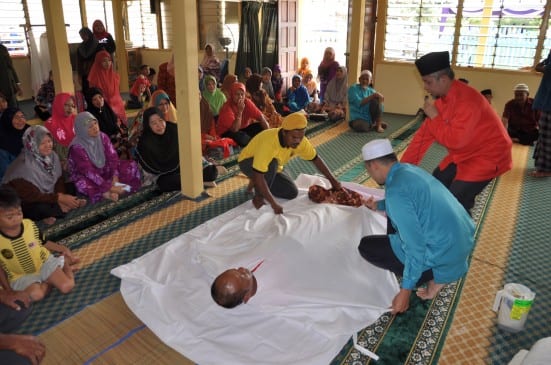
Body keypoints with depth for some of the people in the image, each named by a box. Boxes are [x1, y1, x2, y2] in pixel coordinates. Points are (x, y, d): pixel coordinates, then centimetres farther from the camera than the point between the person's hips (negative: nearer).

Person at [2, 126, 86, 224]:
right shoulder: (24, 167, -26)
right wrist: (60, 198, -28)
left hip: (46, 196, 7)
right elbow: (32, 196, -25)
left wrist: (60, 195, -21)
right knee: (42, 207, -35)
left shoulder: (52, 155, -7)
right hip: (25, 205, -7)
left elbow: (60, 180, -1)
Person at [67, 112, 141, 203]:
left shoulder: (102, 137, -8)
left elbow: (112, 157, -13)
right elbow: (88, 171, -30)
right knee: (82, 184, -40)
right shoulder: (76, 147, -24)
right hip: (87, 176, -5)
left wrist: (115, 177, -30)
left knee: (131, 165, -11)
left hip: (104, 170, 6)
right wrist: (109, 187, -35)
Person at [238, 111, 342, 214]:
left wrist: (333, 180, -6)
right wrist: (274, 204, -43)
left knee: (292, 193, -10)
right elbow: (258, 177, -42)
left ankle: (257, 185, 12)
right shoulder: (268, 142, -41)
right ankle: (258, 197, -15)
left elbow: (316, 159, -4)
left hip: (270, 170, 6)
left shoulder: (300, 141, -21)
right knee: (271, 163, -36)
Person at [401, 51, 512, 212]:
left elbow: (455, 141, -33)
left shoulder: (467, 100, -29)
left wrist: (434, 116, -23)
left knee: (455, 201, -19)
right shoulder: (441, 98, -1)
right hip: (463, 154, 9)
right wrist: (404, 167, -3)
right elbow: (424, 134, 1)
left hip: (488, 156, -9)